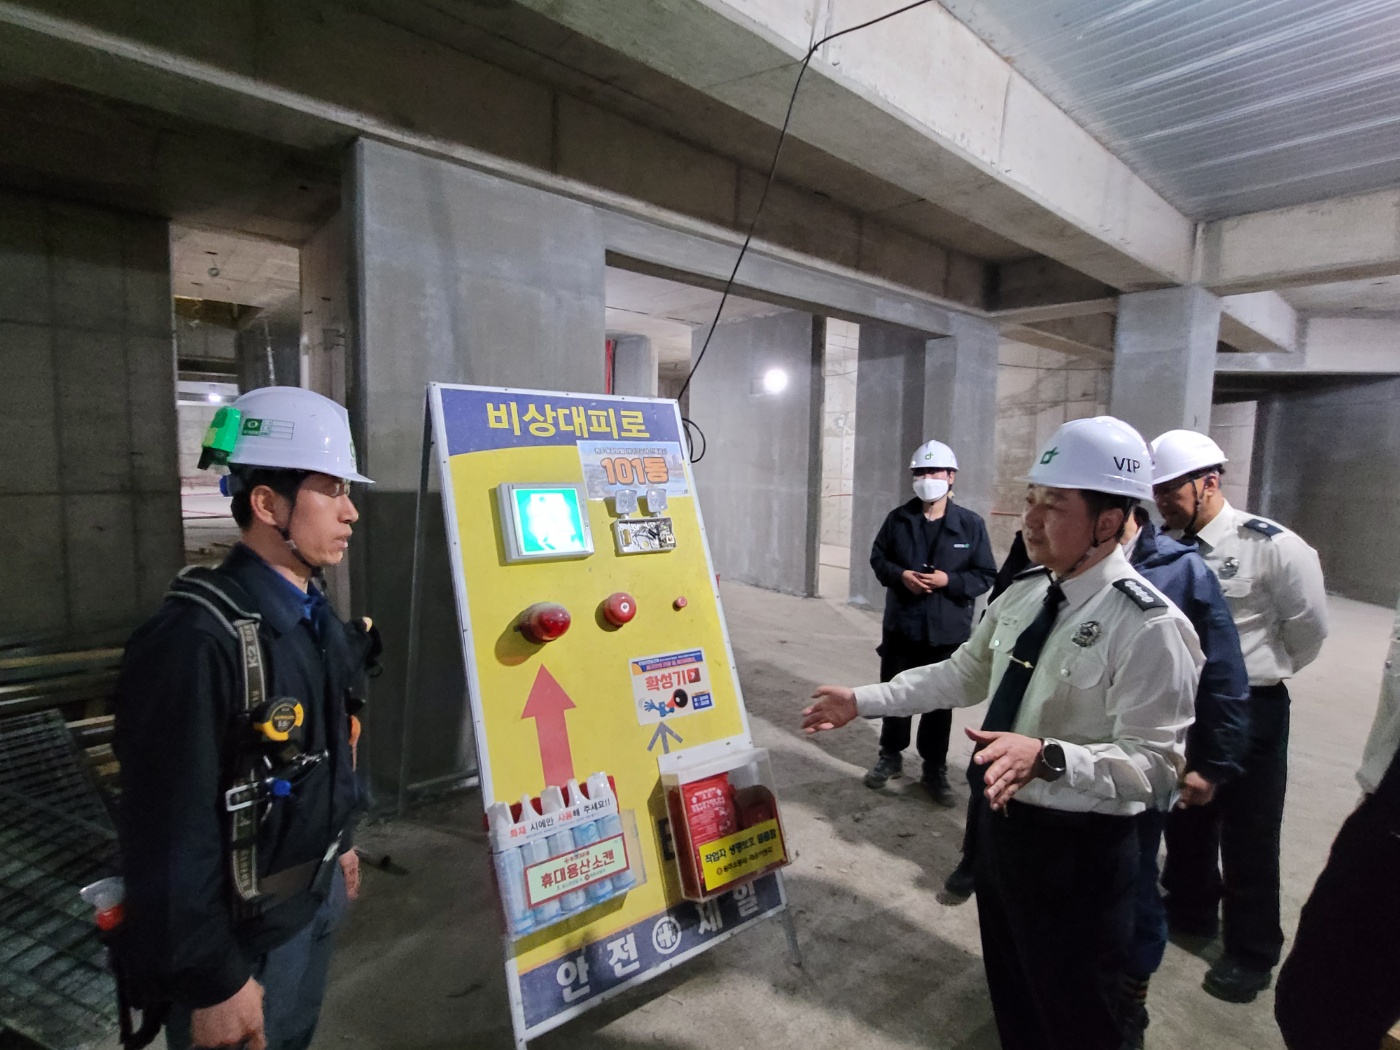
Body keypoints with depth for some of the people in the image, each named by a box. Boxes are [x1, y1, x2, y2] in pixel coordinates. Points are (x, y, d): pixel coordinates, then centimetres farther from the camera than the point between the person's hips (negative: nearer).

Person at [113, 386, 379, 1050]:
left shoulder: (314, 615, 0)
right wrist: (212, 983, -19)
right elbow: (170, 833, -26)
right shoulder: (197, 639, -28)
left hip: (317, 895, 8)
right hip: (242, 930, -8)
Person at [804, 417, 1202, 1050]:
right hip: (1000, 819, 7)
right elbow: (964, 674, 7)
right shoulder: (1024, 593, -1)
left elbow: (1153, 764, -24)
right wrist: (863, 701, 3)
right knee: (1010, 990, 28)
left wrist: (1046, 756, -40)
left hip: (1078, 848, -7)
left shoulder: (1149, 626, -24)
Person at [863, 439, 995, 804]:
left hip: (947, 631, -2)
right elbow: (877, 558, 7)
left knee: (940, 701, 10)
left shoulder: (971, 524, -5)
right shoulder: (898, 518, 0)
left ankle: (935, 769, 27)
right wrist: (900, 575, -13)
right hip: (901, 626, 2)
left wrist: (949, 580, -19)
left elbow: (986, 576, -3)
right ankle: (891, 756, 34)